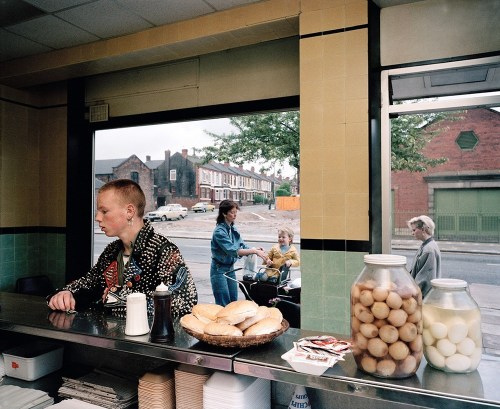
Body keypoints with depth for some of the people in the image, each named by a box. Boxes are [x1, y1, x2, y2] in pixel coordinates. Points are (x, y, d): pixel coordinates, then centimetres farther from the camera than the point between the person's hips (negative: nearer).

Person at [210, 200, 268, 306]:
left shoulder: (233, 229, 3)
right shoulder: (219, 231, -21)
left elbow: (242, 245, 1)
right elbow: (232, 251, -29)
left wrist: (257, 250, -18)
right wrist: (254, 251, -32)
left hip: (230, 268, 7)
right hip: (219, 270, -7)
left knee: (233, 301, 13)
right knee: (223, 304, -1)